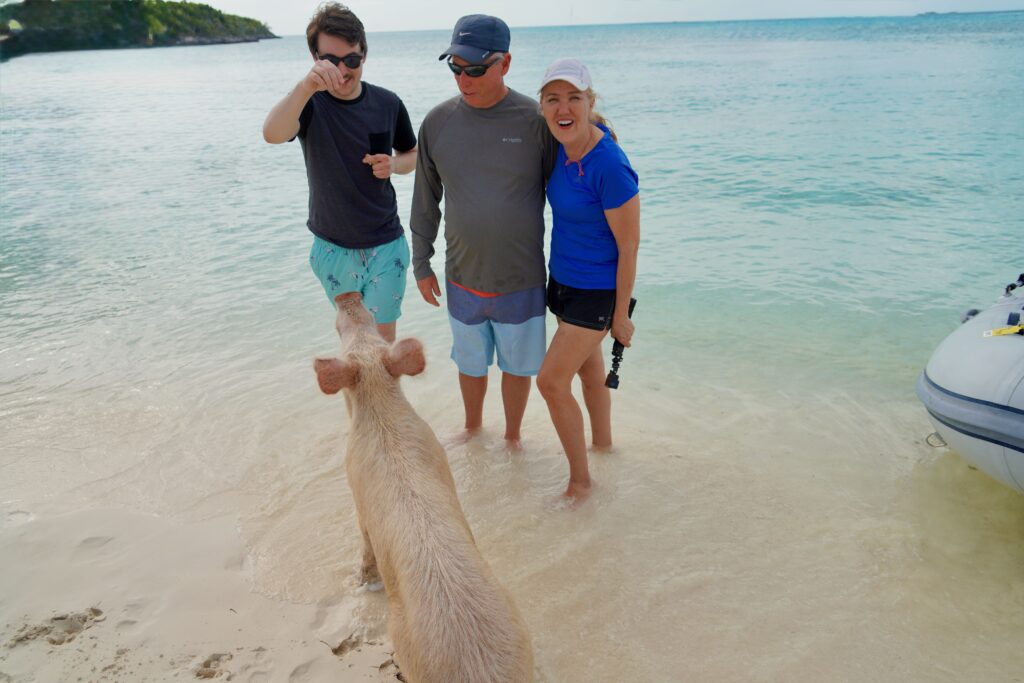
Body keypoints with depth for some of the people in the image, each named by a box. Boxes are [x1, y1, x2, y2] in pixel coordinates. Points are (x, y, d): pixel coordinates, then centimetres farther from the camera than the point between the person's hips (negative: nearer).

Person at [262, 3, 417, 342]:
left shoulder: (387, 104, -7)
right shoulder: (309, 102, -13)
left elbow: (413, 155, 10)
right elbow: (272, 134, -36)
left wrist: (393, 165, -15)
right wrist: (306, 85, -54)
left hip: (385, 245, 0)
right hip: (332, 247, 0)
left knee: (382, 332, 8)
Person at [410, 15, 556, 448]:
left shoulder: (534, 120, -12)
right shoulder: (438, 121, -3)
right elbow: (425, 201, 6)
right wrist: (421, 265, 10)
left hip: (521, 281, -2)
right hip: (463, 280, 2)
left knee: (517, 364, 15)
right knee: (470, 362, 21)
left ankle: (513, 434, 41)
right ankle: (473, 426, 48)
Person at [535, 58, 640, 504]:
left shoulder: (610, 167, -27)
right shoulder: (564, 145, -5)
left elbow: (629, 246, -20)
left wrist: (621, 313, -14)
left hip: (597, 291, -8)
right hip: (562, 279, 8)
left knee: (551, 382, -5)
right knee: (588, 367, 23)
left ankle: (580, 479, 16)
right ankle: (603, 443, 46)